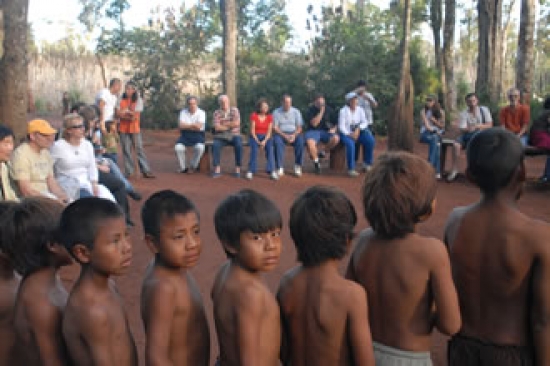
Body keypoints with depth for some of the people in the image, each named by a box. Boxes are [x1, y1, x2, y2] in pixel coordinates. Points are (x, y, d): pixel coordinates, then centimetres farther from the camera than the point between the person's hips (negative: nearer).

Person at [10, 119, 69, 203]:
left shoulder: (45, 153, 13)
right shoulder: (21, 154, -12)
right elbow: (26, 191, -17)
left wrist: (64, 196, -4)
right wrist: (54, 200, -19)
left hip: (46, 196, 8)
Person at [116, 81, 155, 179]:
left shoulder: (138, 100, -1)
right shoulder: (121, 100, 5)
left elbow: (136, 115, -8)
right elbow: (118, 113, -3)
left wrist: (125, 112, -10)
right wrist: (129, 117, -14)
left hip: (135, 128, -2)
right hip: (123, 129, 2)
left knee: (139, 149, -1)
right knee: (126, 150, 4)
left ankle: (146, 171, 0)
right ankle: (128, 172, 10)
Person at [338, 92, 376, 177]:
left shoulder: (360, 110, 4)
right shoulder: (343, 111, -9)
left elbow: (365, 122, 4)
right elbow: (341, 126, -12)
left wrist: (358, 129, -15)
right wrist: (350, 134, -23)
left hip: (357, 132, 5)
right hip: (346, 133, -5)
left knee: (370, 140, -19)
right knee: (350, 144, -36)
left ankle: (367, 164, -5)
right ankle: (351, 169, -30)